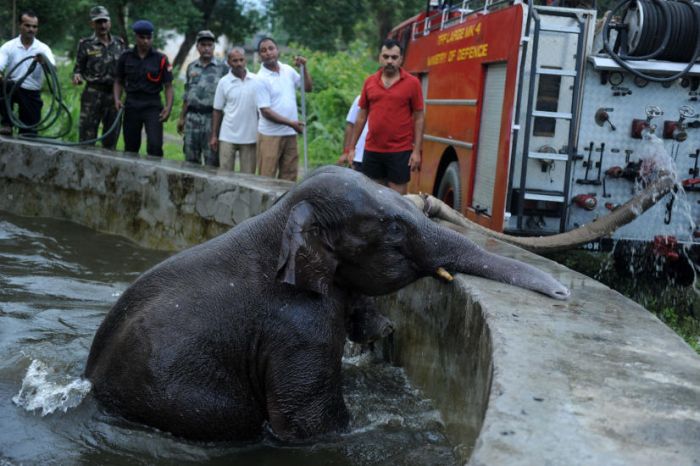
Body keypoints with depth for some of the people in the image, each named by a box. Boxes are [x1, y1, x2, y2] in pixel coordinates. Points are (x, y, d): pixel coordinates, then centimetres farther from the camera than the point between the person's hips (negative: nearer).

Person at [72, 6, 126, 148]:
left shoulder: (119, 43, 11)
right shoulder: (86, 45, 1)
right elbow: (78, 68, 2)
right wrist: (77, 76, -18)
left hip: (114, 94, 3)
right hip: (93, 94, -3)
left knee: (111, 137, 9)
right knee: (87, 136, -4)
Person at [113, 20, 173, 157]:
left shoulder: (160, 59, -1)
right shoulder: (126, 57, 5)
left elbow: (168, 86, -1)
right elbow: (118, 81, 13)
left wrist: (168, 107, -15)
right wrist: (117, 99, -4)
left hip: (153, 106, -2)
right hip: (131, 105, 2)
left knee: (155, 145, -14)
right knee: (130, 146, 9)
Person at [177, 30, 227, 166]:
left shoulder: (222, 68, 0)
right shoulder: (191, 67, 14)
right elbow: (187, 95, 19)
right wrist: (181, 118, 16)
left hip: (212, 117, -4)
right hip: (192, 117, 4)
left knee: (212, 159, -2)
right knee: (190, 159, 8)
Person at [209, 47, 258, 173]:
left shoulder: (256, 80, 1)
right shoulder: (224, 82, 0)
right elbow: (217, 110, 3)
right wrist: (214, 135, 0)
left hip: (250, 137, 1)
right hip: (227, 136, -1)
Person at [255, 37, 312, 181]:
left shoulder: (288, 70, 8)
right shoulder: (261, 79, -10)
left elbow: (308, 87, 13)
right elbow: (265, 111, -13)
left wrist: (304, 67, 1)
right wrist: (290, 123, -18)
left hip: (290, 133, 6)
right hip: (270, 135, -6)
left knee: (289, 177, 11)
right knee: (267, 177, -3)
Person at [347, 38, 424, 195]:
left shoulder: (412, 83, -2)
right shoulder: (369, 82, 6)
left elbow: (419, 119, -1)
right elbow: (362, 117, 12)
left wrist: (417, 151, -7)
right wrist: (352, 148, 10)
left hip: (400, 152, -3)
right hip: (372, 150, 3)